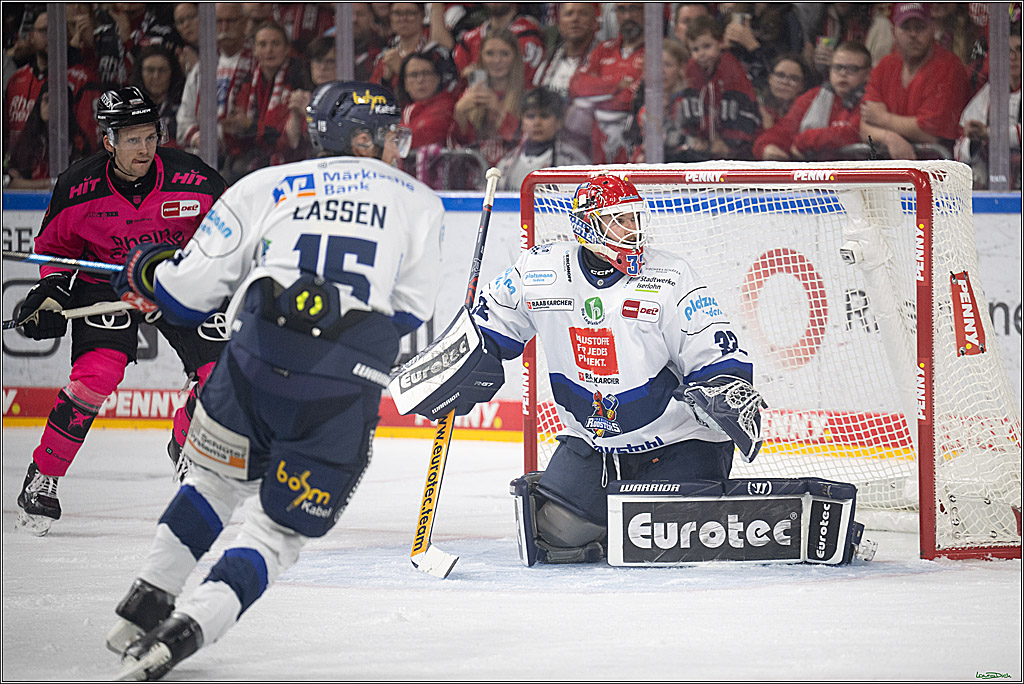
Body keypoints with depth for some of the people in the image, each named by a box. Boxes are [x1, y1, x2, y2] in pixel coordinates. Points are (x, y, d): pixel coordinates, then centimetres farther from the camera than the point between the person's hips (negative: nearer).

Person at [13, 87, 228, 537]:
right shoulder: (77, 188, -18)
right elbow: (55, 245, 1)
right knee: (97, 372, -23)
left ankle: (186, 448, 27)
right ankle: (42, 479, -11)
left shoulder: (194, 180, -21)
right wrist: (52, 291, -12)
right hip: (105, 280, -2)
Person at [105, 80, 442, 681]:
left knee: (219, 480, 29)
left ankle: (146, 603, 25)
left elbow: (192, 288, 12)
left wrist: (148, 270, 33)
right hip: (347, 388, -2)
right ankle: (190, 627, -11)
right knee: (281, 529, 9)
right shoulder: (419, 203, 15)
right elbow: (411, 310, 16)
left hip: (257, 361, 2)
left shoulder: (270, 186, 14)